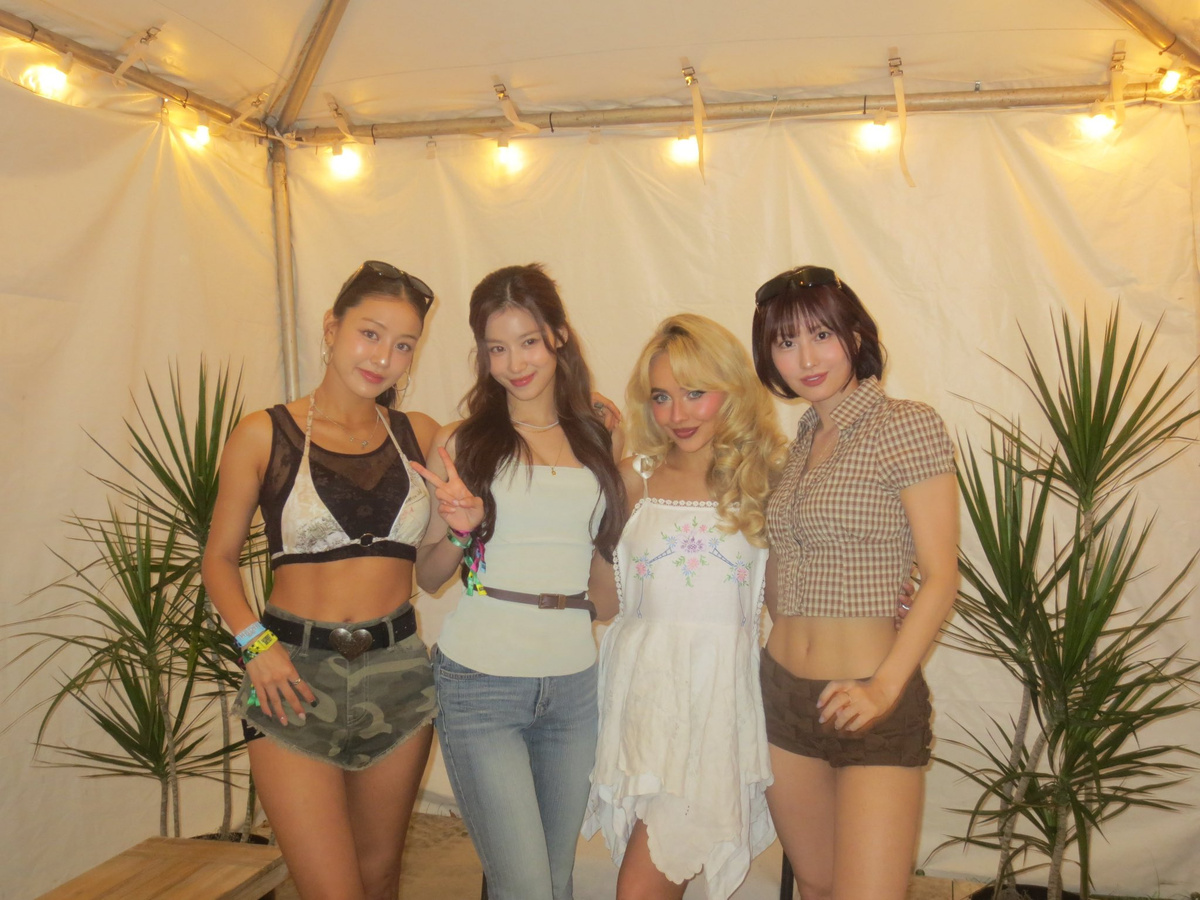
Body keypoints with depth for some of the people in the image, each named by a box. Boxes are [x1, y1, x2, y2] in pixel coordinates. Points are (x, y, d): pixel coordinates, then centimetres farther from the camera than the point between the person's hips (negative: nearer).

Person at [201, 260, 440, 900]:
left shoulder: (420, 435, 6)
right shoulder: (265, 434, -2)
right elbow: (219, 558, 3)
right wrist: (255, 642, -10)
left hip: (397, 671, 3)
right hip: (295, 673, -3)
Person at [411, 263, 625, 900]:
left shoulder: (597, 440, 8)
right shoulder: (462, 442, 2)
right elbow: (427, 575, 5)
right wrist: (460, 528, -14)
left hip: (574, 681, 3)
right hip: (481, 683, -3)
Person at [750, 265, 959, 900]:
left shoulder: (908, 426, -9)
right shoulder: (802, 440, 12)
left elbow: (940, 577, -12)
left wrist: (884, 687, -21)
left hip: (869, 704, -6)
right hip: (783, 694, 6)